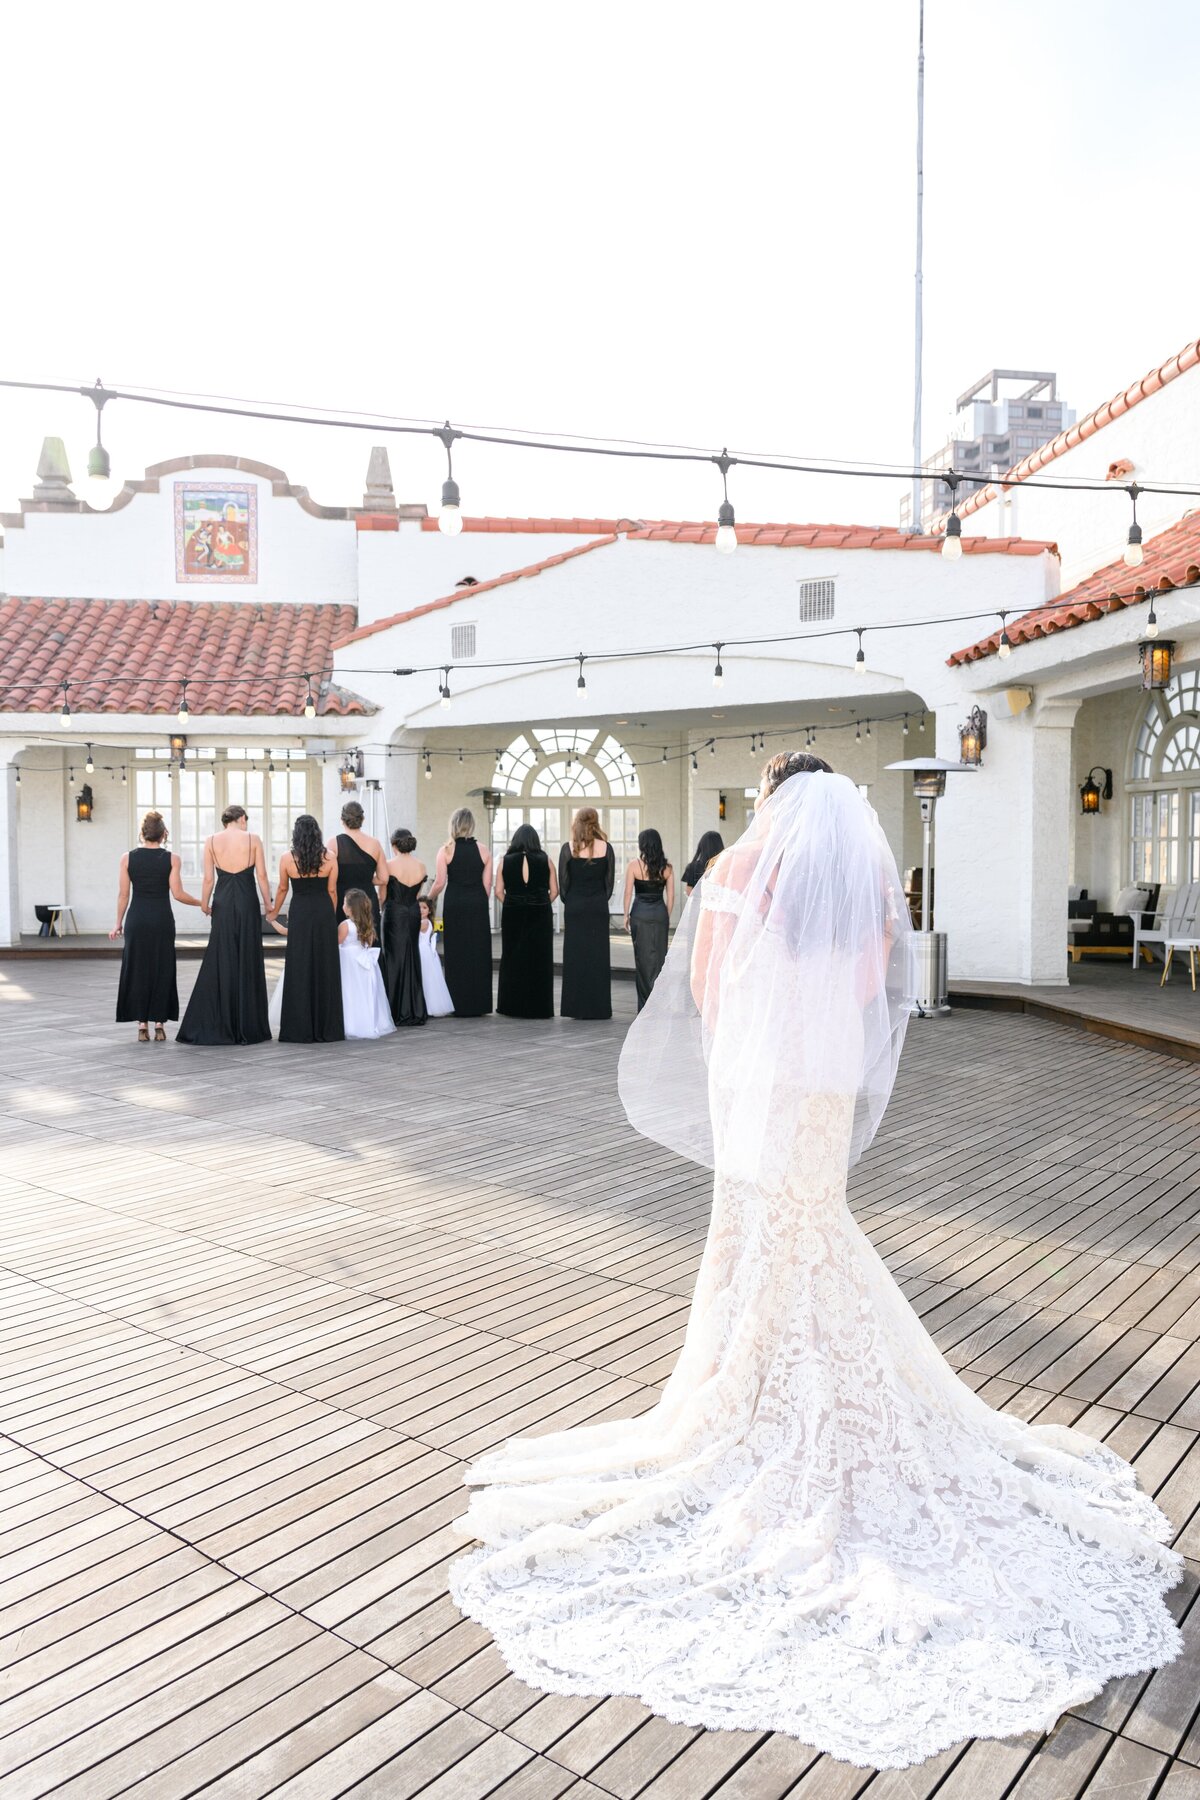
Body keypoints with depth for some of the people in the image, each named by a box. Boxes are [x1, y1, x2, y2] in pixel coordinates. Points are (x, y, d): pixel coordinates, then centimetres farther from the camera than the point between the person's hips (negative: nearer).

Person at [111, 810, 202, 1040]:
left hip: (136, 920, 1)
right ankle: (159, 1025, 7)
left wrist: (118, 923, 11)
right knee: (161, 971, 7)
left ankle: (142, 1025, 7)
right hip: (162, 920, -1)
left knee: (137, 971, 8)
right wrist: (202, 903, 7)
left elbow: (123, 895, 2)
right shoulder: (171, 858, -4)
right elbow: (177, 894, -7)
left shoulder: (128, 858, 0)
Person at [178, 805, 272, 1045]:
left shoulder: (211, 841, 3)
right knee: (247, 962, 4)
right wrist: (269, 904, 7)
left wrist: (204, 904, 14)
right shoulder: (253, 838, 0)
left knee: (219, 962, 7)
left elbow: (208, 879, 1)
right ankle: (247, 1028, 7)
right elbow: (261, 876, -2)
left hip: (223, 902, 2)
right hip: (247, 902, -1)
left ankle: (214, 1026, 6)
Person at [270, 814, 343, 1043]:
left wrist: (274, 912, 25)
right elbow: (332, 891, 3)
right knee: (325, 967, 6)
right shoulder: (329, 858, -1)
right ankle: (326, 1027, 10)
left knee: (299, 967, 4)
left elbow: (282, 889, 8)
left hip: (299, 913, -1)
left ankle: (300, 1029, 6)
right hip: (324, 913, 1)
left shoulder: (287, 858, -3)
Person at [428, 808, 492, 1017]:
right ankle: (478, 1003, 12)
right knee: (479, 952, 8)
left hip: (454, 905, -2)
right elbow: (487, 885, 3)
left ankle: (460, 1005, 8)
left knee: (457, 953, 5)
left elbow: (439, 883, -6)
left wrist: (428, 900, 10)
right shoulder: (483, 851, 3)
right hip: (478, 905, 2)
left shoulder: (446, 850, -4)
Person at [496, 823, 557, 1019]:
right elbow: (554, 891, 0)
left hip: (512, 915, 1)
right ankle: (538, 1007, 6)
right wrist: (542, 905, 11)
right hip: (540, 917, -1)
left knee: (513, 959, 9)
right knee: (539, 960, 4)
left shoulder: (505, 861, 2)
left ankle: (513, 1006, 13)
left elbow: (498, 891, -1)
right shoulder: (546, 861, 1)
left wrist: (512, 905, 10)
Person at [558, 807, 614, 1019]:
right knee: (598, 955, 5)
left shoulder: (568, 848, -6)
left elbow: (563, 881, -2)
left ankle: (577, 1007, 5)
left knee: (575, 955, 5)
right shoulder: (606, 848, -2)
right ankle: (599, 1007, 6)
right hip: (599, 907, 1)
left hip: (575, 907, -1)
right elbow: (610, 879, 2)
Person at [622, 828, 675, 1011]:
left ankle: (646, 1004, 6)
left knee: (643, 957, 4)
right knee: (660, 956, 10)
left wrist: (626, 915, 5)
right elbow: (670, 896, 5)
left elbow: (628, 893, -4)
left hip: (640, 913, -2)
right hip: (660, 913, 2)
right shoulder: (667, 867, 2)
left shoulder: (634, 865, -5)